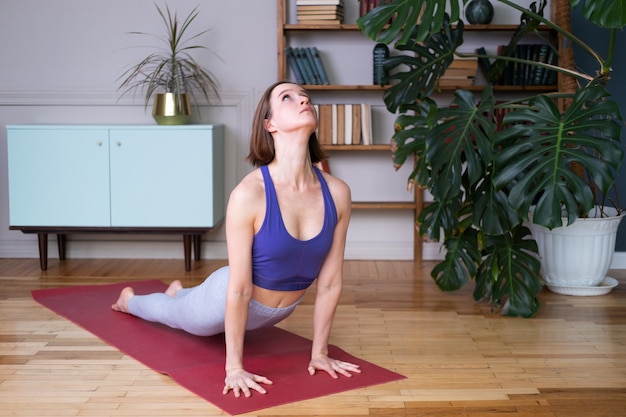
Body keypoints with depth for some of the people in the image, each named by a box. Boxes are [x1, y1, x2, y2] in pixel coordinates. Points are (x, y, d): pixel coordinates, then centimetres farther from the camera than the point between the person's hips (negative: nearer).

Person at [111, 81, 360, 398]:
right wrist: (234, 367, -22)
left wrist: (319, 353, -6)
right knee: (171, 313, 30)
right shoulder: (250, 193, -35)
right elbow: (239, 289, -29)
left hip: (280, 310, 4)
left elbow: (330, 281, -13)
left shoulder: (338, 193, -23)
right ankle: (130, 300, 63)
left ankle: (179, 291, 69)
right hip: (229, 302, -4)